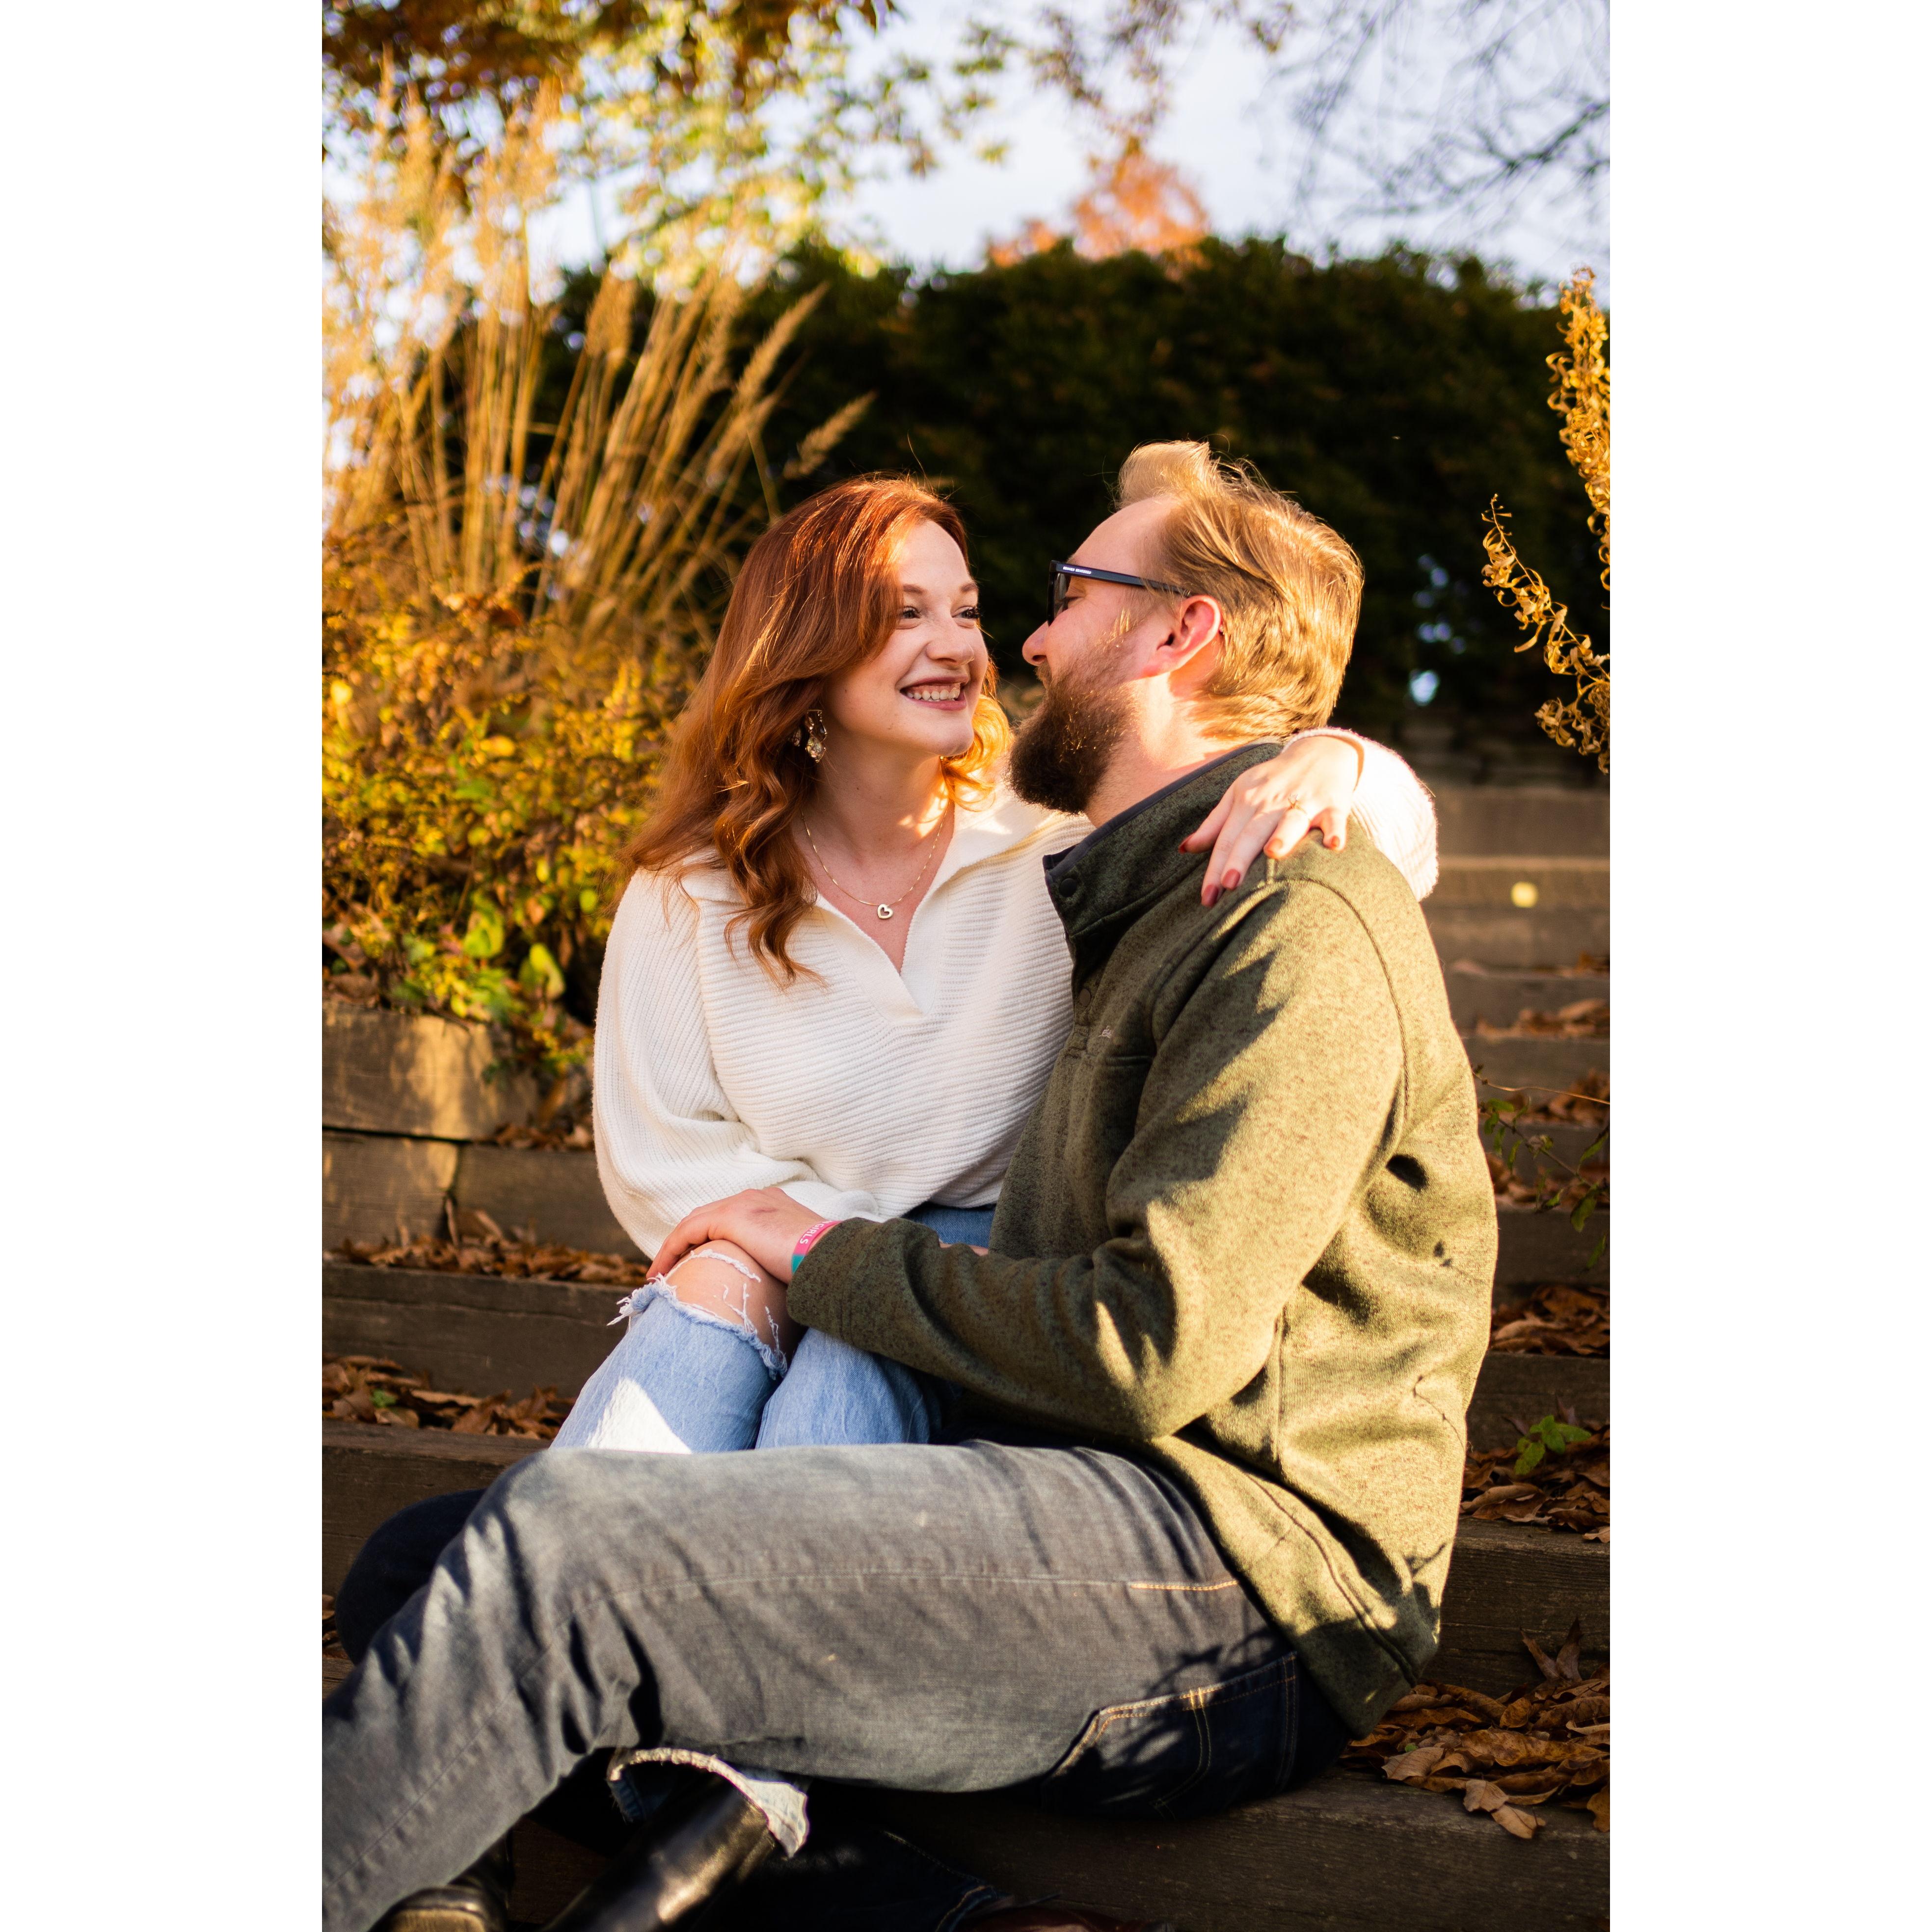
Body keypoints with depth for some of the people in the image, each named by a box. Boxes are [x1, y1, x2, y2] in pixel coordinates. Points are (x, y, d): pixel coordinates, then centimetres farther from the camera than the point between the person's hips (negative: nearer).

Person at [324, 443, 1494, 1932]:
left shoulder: (1302, 927, -10)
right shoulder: (1150, 912, 24)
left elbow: (1154, 1349, -19)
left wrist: (830, 1261, -6)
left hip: (1241, 1573, -10)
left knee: (560, 1547, -27)